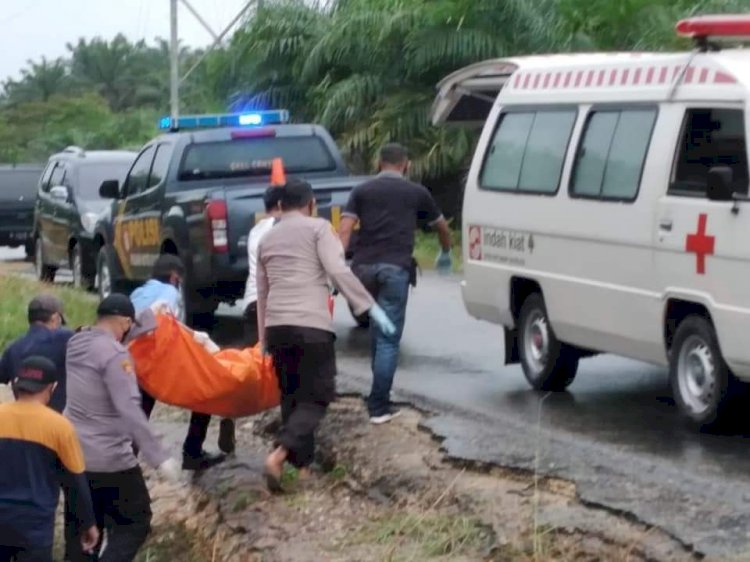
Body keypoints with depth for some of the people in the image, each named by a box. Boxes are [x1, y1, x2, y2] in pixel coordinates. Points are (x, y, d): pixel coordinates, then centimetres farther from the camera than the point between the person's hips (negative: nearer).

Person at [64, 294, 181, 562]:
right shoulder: (114, 354, -19)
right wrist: (159, 457, -26)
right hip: (108, 460, -8)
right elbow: (129, 410, -25)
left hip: (73, 454, 8)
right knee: (135, 523, 3)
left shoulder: (76, 343, 5)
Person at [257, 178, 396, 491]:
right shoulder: (318, 228, 3)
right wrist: (370, 307, -8)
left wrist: (264, 338, 32)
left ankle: (302, 466, 13)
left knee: (291, 396, 15)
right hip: (310, 325, -6)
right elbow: (338, 271, -10)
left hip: (276, 325, 6)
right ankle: (280, 454, -19)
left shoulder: (267, 239, 21)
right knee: (317, 395, 0)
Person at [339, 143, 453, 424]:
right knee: (389, 338, -2)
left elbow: (344, 230, 0)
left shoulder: (361, 191, 15)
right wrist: (445, 253, 50)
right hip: (395, 268, -3)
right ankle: (379, 406, -6)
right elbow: (442, 226, 31)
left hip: (363, 266, 3)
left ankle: (379, 395, 26)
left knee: (378, 328, 21)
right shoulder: (416, 192, 15)